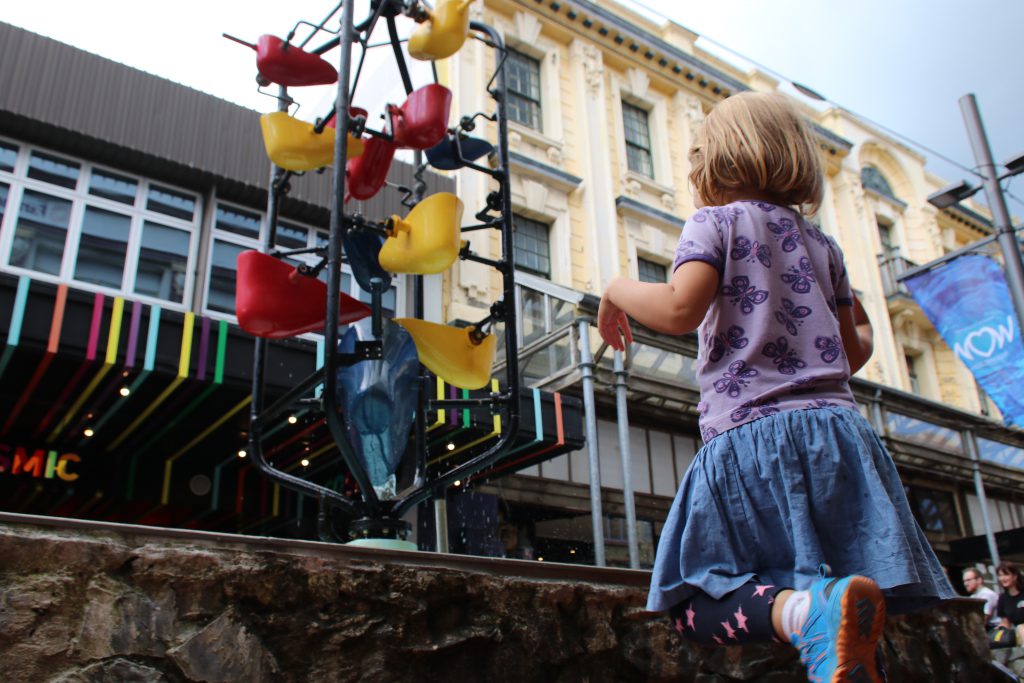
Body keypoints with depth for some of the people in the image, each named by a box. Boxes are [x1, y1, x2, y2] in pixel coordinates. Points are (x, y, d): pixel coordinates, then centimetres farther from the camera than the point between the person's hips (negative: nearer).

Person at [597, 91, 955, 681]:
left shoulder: (716, 220, 4)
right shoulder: (822, 244, 20)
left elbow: (681, 309, -13)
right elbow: (853, 355, 22)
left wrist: (618, 289, 6)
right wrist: (864, 331, 46)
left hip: (750, 437, -5)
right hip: (838, 427, 6)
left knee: (696, 601, 0)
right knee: (856, 602, 10)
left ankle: (802, 610, -29)